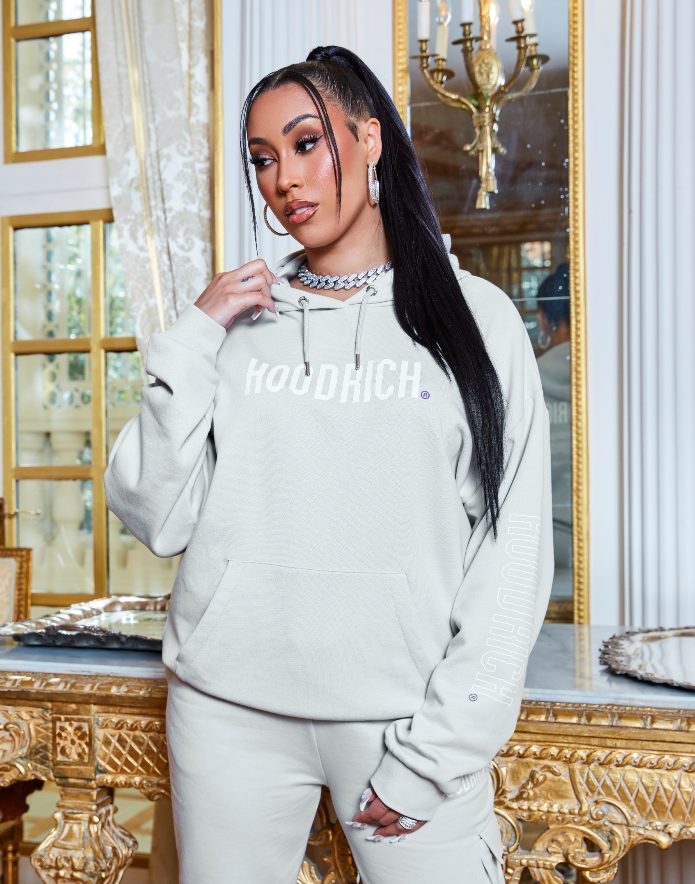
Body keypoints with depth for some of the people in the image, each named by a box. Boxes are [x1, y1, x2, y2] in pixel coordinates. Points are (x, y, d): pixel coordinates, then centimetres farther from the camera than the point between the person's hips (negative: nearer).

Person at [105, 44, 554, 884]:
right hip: (231, 705, 2)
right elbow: (157, 520, 1)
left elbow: (513, 551, -4)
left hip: (407, 712, -2)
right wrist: (189, 345, -7)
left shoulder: (474, 317, 0)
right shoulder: (237, 316, 6)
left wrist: (437, 753, -9)